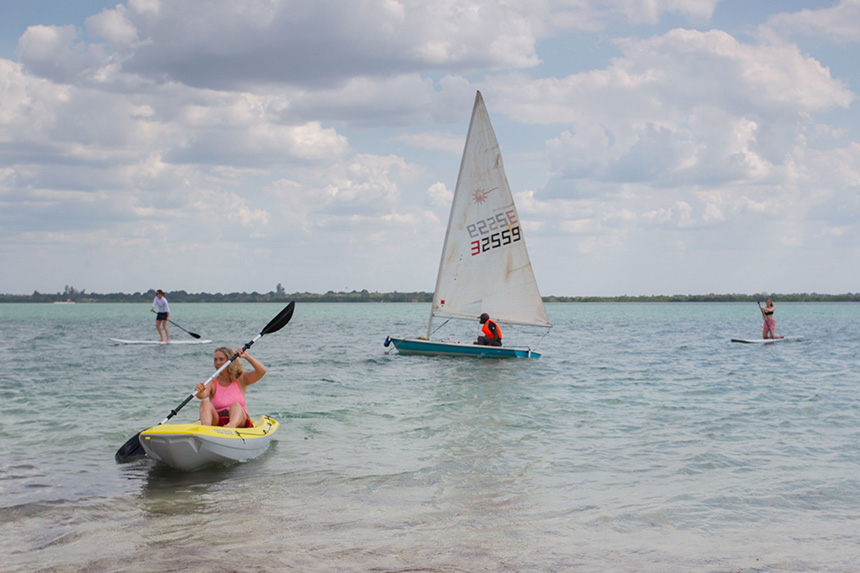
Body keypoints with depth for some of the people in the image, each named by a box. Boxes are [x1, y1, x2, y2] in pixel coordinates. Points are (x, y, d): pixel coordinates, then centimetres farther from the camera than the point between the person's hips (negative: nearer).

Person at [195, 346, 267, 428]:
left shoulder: (241, 379, 10)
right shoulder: (212, 383, 7)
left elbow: (262, 371, -3)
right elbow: (202, 395, -15)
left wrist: (246, 356, -10)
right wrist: (200, 390, -38)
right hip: (216, 423, 1)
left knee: (236, 405, -32)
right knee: (205, 403, -25)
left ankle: (232, 425, -66)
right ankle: (205, 427, -57)